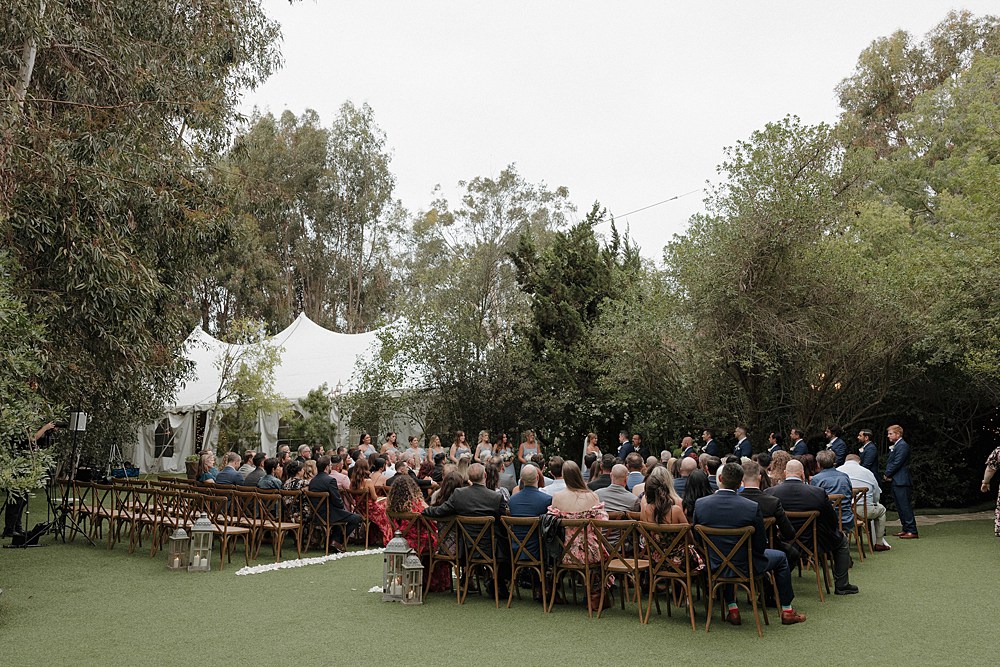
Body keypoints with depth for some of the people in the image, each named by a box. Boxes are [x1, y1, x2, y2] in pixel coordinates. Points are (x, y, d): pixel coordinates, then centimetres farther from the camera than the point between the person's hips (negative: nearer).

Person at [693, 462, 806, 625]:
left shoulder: (700, 504, -14)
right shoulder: (752, 507, -22)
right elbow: (761, 546, -13)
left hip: (715, 566, 2)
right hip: (744, 566, -2)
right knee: (781, 557, 25)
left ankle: (732, 609, 32)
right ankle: (787, 611, 33)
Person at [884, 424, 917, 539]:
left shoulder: (902, 446, -13)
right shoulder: (894, 446, 18)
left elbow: (897, 463, -17)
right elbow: (889, 462, 19)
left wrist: (887, 474, -7)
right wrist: (888, 474, 4)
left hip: (902, 482, -10)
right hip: (896, 482, 10)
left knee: (905, 506, -9)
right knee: (900, 507, 14)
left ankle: (912, 531, -7)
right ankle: (906, 529, 21)